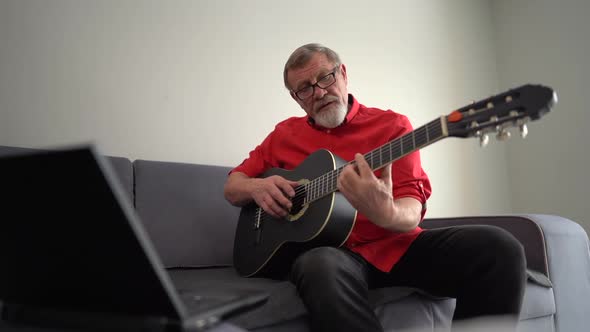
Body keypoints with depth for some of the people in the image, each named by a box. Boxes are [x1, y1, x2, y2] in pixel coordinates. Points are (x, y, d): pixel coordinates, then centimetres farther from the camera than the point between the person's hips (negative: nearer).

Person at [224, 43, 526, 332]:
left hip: (396, 243, 2)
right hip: (331, 248, -1)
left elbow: (411, 213, -6)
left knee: (499, 247, -22)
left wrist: (386, 213, -31)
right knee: (320, 267, -40)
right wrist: (255, 188, -8)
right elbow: (231, 187, 17)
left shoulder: (393, 125, 5)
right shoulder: (284, 135, 12)